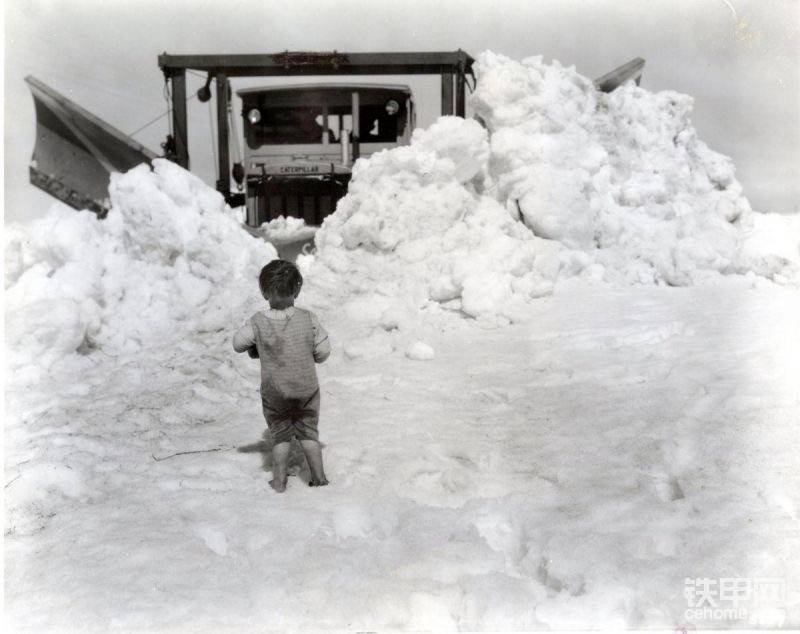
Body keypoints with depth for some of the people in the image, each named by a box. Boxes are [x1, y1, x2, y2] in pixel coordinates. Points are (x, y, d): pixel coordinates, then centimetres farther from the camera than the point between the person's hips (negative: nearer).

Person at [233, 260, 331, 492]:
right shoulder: (308, 319, -16)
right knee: (308, 432, 18)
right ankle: (319, 477, 22)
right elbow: (323, 352, -10)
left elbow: (238, 343, -2)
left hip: (274, 392, 0)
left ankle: (279, 480, 23)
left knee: (280, 435, 19)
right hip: (307, 388, 0)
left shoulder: (258, 323, -16)